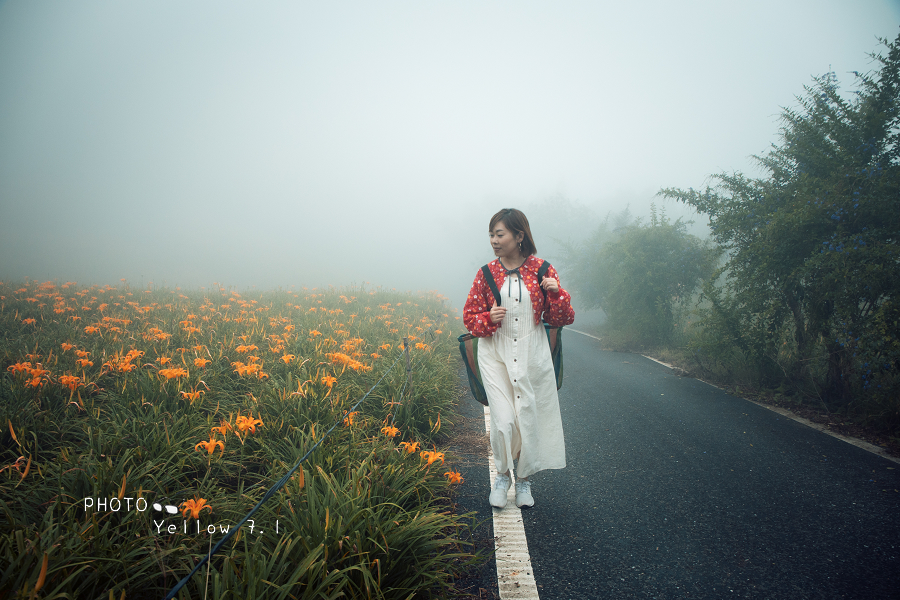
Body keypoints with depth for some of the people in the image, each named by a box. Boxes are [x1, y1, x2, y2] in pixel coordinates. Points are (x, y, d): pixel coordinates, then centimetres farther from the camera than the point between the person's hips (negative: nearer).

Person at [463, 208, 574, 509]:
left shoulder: (542, 271, -1)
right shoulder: (486, 274, 2)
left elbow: (562, 320, 2)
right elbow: (470, 317, 8)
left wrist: (557, 293, -16)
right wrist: (489, 319, -13)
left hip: (532, 356, 0)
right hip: (496, 355, 0)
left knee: (530, 421, 6)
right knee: (503, 421, -8)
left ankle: (524, 479, 32)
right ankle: (502, 474, 21)